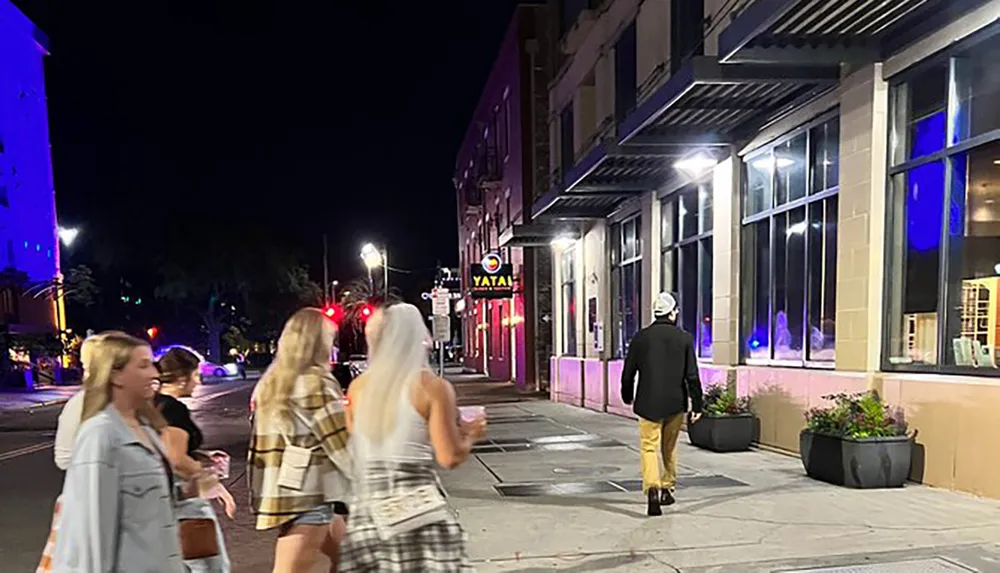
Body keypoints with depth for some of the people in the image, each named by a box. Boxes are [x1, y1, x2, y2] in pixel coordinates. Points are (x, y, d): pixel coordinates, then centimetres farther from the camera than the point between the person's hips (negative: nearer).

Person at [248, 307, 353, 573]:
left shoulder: (272, 383, 14)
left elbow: (259, 447, 16)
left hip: (285, 491, 9)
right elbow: (342, 442, -12)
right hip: (308, 494, -9)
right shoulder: (316, 381, -12)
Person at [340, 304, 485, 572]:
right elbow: (450, 457, -8)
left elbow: (354, 451, 14)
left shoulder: (358, 387, 7)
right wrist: (470, 435, 10)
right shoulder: (433, 387, -7)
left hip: (367, 507, 5)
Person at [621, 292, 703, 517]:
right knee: (669, 447, 18)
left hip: (649, 403, -1)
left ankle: (652, 488, -21)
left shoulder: (641, 337, -2)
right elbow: (692, 376, -4)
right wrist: (697, 405, 3)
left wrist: (627, 396, 19)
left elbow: (628, 372, 3)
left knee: (649, 447, -1)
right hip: (676, 404, 2)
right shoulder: (684, 338, -2)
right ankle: (667, 488, 27)